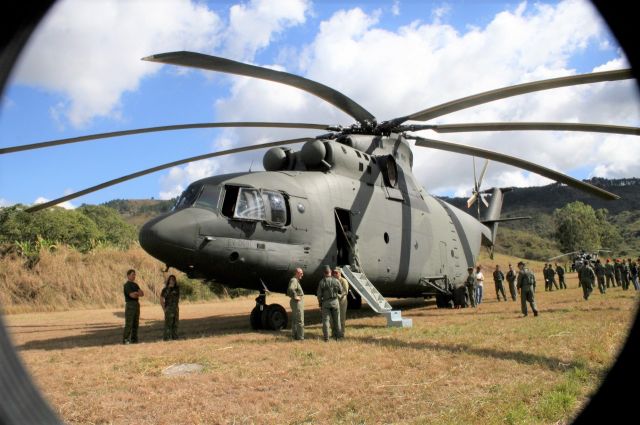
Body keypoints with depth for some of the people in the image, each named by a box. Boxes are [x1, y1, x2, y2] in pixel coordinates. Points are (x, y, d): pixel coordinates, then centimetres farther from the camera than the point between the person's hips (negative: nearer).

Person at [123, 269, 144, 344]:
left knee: (135, 323, 8)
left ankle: (134, 339, 12)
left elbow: (142, 293, 8)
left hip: (136, 304, 8)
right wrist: (138, 294, 0)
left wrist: (136, 293, -11)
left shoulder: (135, 285, 17)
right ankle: (125, 340, -4)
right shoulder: (127, 285, -8)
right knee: (129, 323, -8)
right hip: (130, 305, -8)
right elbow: (132, 295, -18)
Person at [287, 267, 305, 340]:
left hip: (297, 303, 10)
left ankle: (294, 335, 21)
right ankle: (300, 337, -3)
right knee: (300, 321, -6)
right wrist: (295, 297, -27)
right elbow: (290, 289, -38)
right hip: (297, 303, -10)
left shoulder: (296, 280, 16)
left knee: (294, 321, 14)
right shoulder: (294, 280, -16)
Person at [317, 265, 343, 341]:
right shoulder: (336, 280, -5)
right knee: (336, 319, 13)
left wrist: (320, 303, 6)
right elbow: (340, 292, 5)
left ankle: (326, 337, 2)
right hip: (335, 301, 1)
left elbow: (319, 294, -7)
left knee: (325, 320, 4)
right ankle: (338, 335, 19)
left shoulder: (321, 282, -9)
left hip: (325, 302, -1)